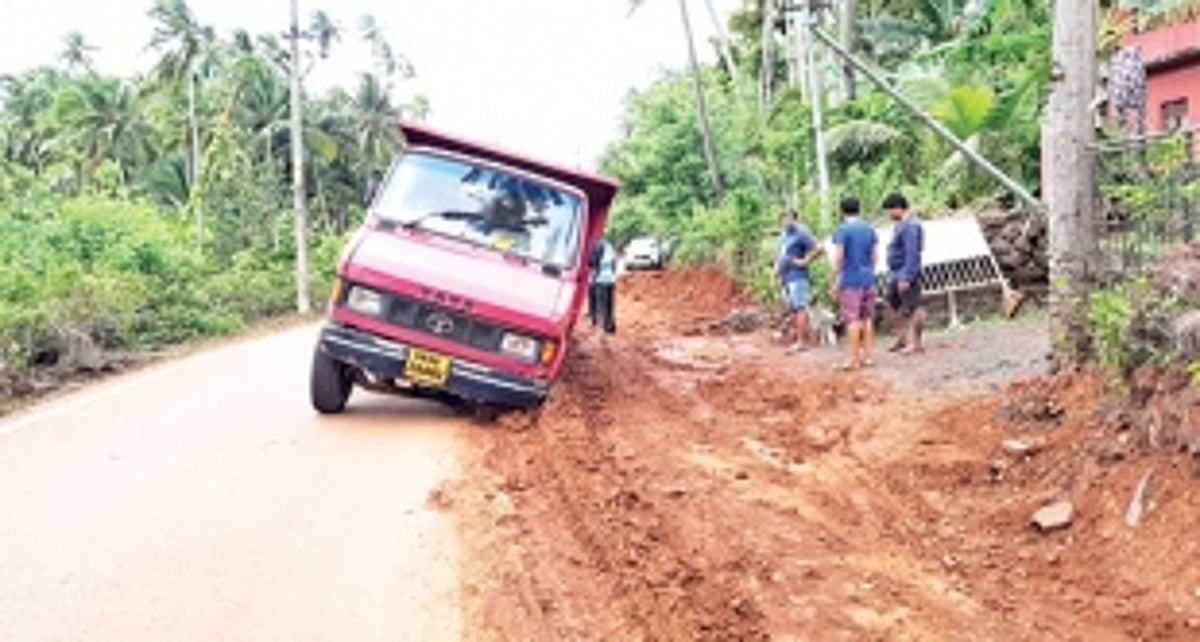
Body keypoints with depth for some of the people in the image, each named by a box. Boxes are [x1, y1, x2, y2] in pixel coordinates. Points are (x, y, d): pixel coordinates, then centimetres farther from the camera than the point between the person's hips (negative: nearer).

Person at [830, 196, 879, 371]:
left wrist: (835, 281, -6)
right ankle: (867, 356, 14)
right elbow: (873, 256, 13)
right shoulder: (869, 229, 9)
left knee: (853, 319, -5)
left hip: (850, 280, -6)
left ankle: (854, 360, -5)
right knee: (867, 318, 11)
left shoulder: (842, 230, -9)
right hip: (868, 279, 6)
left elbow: (838, 258, -12)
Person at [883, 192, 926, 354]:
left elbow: (912, 254, -23)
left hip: (906, 276, -11)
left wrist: (906, 277, -25)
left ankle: (916, 343, 1)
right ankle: (902, 338, 27)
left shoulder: (910, 226, -18)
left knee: (913, 308, -4)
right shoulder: (900, 225, 15)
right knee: (894, 305, 16)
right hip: (895, 275, 11)